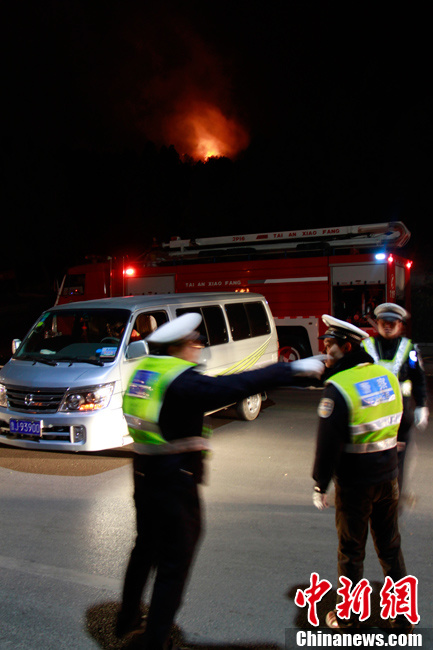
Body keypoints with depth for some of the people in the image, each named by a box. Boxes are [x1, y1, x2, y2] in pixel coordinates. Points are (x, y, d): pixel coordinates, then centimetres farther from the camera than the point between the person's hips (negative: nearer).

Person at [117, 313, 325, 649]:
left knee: (145, 548, 27)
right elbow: (234, 386, -31)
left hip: (145, 478, 9)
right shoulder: (180, 381, -24)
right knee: (174, 564, 8)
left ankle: (128, 619, 44)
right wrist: (293, 369, -27)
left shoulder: (144, 370, 2)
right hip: (175, 484, -9)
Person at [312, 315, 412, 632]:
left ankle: (347, 615, 25)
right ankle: (403, 613, 31)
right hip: (388, 477, 6)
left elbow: (328, 442, -19)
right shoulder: (387, 375, 0)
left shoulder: (338, 387, -20)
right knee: (390, 546, 19)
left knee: (351, 550, 10)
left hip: (355, 483, -6)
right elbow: (399, 420, 13)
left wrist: (320, 485, -10)